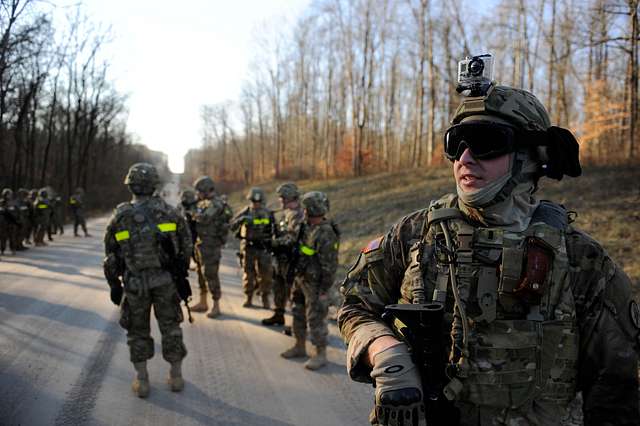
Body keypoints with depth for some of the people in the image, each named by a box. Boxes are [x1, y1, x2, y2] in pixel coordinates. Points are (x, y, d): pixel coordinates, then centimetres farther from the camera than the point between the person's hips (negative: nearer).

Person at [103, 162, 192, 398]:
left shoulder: (120, 216, -3)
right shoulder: (168, 211, -3)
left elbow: (111, 257, 1)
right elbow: (186, 244, 2)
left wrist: (114, 285, 12)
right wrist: (180, 270, 17)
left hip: (135, 282, 0)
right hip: (165, 280, 1)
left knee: (138, 331, 14)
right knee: (170, 327, 13)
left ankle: (141, 381, 19)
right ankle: (176, 376, 21)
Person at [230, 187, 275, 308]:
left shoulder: (268, 213, 2)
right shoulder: (245, 212, -2)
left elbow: (275, 230, 13)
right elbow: (232, 227, -10)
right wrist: (241, 220, -28)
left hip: (264, 248, 0)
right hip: (248, 247, 0)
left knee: (265, 274, 0)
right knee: (248, 273, 6)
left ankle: (265, 298, 14)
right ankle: (248, 298, 20)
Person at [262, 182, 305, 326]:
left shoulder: (297, 215, -18)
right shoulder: (287, 213, 14)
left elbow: (292, 238, -26)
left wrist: (274, 242, -22)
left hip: (291, 259, -10)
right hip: (281, 257, 10)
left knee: (292, 290, -5)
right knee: (278, 286, 18)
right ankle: (278, 315, 33)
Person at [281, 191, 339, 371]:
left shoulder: (326, 235, -23)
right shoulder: (307, 226, 4)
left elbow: (330, 266, -22)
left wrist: (324, 291, -20)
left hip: (314, 284, -9)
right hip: (300, 279, 9)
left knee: (316, 319, -1)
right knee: (298, 314, 19)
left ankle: (321, 354, 11)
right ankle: (300, 347, 34)